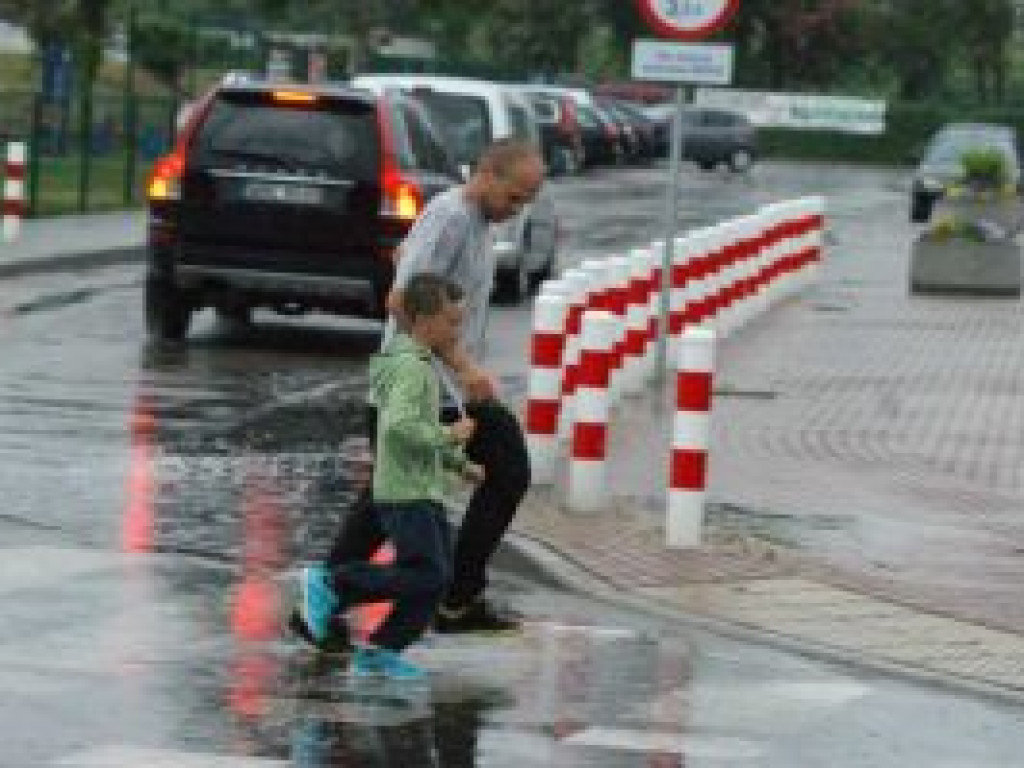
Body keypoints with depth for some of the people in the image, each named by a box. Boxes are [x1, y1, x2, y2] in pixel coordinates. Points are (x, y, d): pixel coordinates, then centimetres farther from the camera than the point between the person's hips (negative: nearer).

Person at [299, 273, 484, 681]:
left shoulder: (418, 363, 16)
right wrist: (449, 435, -19)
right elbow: (398, 427, -29)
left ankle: (379, 653, 10)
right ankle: (331, 584, -7)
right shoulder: (410, 367, -15)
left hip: (423, 492, 10)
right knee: (427, 576, -14)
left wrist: (461, 464, 26)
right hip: (405, 493, -10)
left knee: (437, 576, 8)